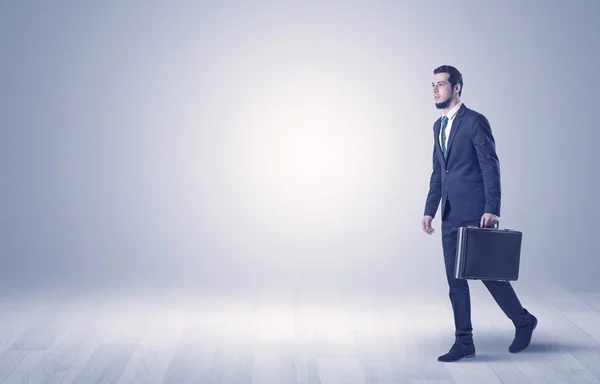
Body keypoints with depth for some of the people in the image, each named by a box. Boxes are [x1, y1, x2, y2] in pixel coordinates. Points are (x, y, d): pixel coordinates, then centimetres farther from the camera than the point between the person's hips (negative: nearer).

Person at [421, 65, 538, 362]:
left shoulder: (475, 121, -8)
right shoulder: (439, 126, 15)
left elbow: (490, 167, -12)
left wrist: (491, 209, -18)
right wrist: (429, 211, 12)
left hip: (475, 213, -7)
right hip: (451, 216, 7)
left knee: (487, 271, -1)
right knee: (455, 279, 6)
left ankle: (523, 321, 21)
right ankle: (464, 342, 13)